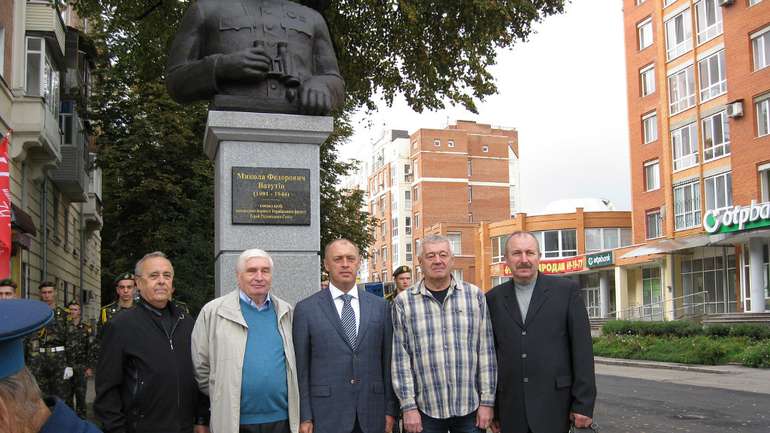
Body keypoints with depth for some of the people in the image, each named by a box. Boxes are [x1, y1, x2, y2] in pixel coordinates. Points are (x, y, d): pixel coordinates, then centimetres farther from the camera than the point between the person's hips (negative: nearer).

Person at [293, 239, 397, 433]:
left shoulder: (380, 306, 6)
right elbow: (301, 368, -1)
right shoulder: (306, 309, -1)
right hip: (326, 416, -2)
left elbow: (387, 361, 7)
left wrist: (390, 410, 5)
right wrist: (304, 417, -4)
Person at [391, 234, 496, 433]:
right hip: (425, 410, 0)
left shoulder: (475, 295, 2)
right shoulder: (404, 302, -1)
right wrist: (408, 406, -4)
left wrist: (487, 401, 0)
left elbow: (486, 351, 2)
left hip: (471, 408, 1)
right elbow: (400, 358, -1)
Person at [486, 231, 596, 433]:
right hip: (511, 408, 2)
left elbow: (582, 349, -3)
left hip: (556, 406, -2)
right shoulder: (494, 298, 6)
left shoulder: (567, 290, -1)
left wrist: (584, 405, -6)